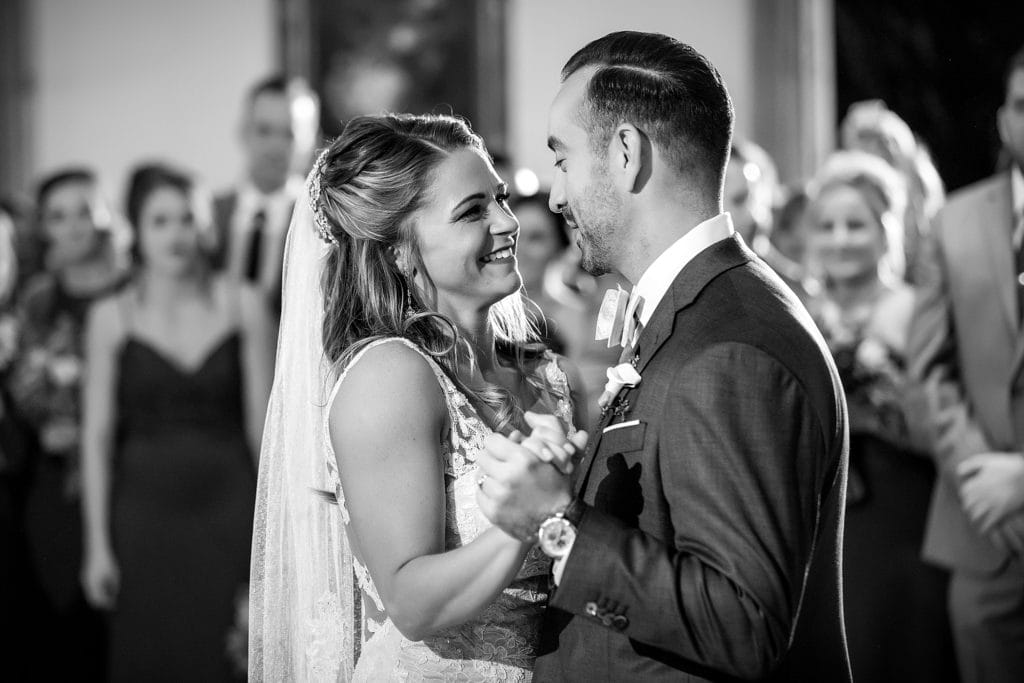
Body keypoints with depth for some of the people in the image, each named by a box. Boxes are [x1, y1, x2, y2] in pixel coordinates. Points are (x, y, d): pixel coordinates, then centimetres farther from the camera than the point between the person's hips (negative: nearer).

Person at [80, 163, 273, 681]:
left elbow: (264, 423, 2)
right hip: (144, 514, 0)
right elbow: (97, 435, 0)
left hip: (228, 507, 0)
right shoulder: (111, 317, 0)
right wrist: (97, 542, -3)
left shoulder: (241, 305, 1)